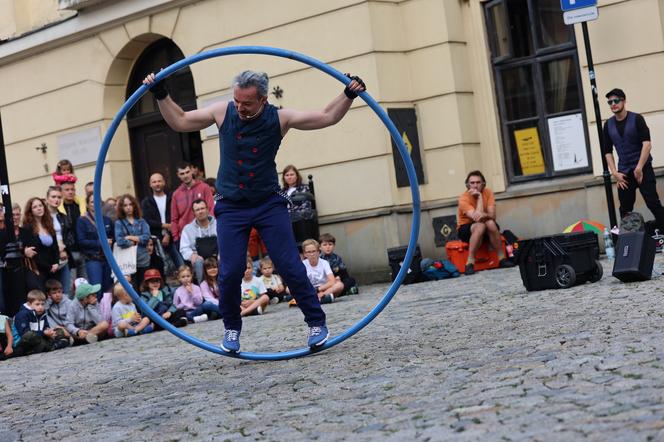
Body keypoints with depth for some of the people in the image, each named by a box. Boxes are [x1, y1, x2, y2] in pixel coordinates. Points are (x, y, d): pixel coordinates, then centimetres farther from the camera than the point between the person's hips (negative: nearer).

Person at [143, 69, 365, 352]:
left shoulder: (279, 118, -7)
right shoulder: (222, 112, -3)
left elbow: (327, 117, -9)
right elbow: (180, 121, 8)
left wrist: (349, 95, -20)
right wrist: (161, 95, 0)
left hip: (270, 204, -1)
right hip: (231, 207, 1)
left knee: (290, 266, -6)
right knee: (230, 271, -5)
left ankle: (317, 323, 6)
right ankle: (232, 328, 17)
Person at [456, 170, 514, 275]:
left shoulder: (488, 192, -9)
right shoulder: (464, 198, -20)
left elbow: (492, 216, -16)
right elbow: (476, 217, -30)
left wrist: (485, 215, -36)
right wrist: (479, 197, -28)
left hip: (485, 227, 3)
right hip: (466, 228, -3)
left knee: (490, 223, -31)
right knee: (480, 226, -35)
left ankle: (502, 258, -22)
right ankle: (470, 263, -32)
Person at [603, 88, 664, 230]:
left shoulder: (636, 119, -4)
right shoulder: (608, 125, 7)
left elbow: (647, 144, -12)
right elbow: (608, 151, 9)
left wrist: (639, 168, -17)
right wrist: (615, 173, -2)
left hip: (643, 168, -4)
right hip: (624, 172, 4)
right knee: (625, 209, 5)